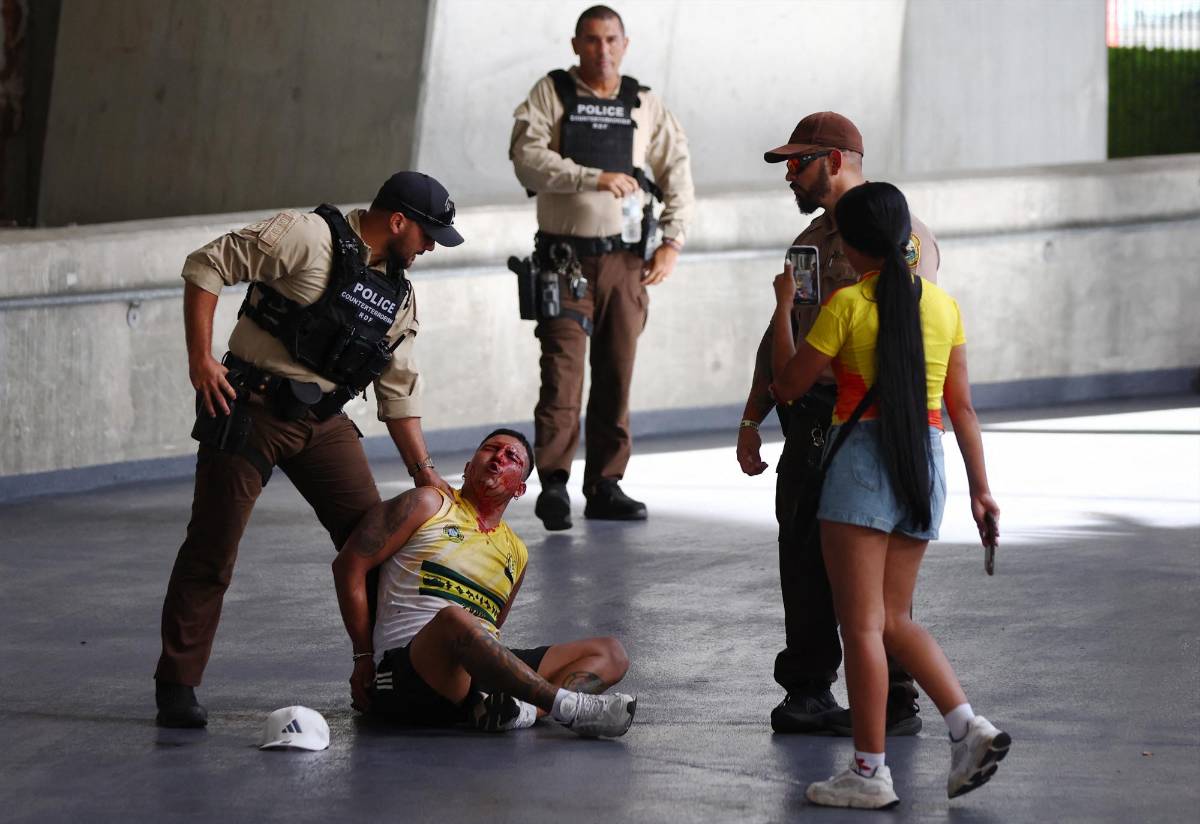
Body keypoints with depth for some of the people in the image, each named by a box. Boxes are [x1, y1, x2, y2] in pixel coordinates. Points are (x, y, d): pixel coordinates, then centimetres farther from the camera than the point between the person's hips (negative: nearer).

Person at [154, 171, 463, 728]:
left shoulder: (398, 293, 12)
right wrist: (200, 357, -18)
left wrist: (424, 472, 11)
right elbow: (208, 266, -13)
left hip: (324, 421, 7)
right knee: (211, 551, -5)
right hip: (252, 408, -7)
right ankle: (176, 686, 2)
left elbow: (399, 390, 17)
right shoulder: (307, 238, -12)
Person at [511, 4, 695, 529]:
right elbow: (528, 159, -13)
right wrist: (595, 178, -23)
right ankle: (553, 483, -11)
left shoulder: (645, 105, 9)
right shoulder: (551, 94, 1)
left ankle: (605, 487, 11)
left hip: (625, 259, 3)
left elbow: (677, 171, 11)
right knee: (562, 370, -11)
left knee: (617, 375, 5)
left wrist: (672, 241, 0)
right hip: (565, 258, -3)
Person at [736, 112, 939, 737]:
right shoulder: (811, 241, 18)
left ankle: (893, 703, 2)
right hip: (810, 421, 8)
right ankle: (808, 691, 18)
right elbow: (782, 335, 24)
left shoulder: (902, 237, -7)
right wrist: (752, 418, 20)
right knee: (804, 558, 8)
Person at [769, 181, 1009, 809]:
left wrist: (783, 305, 10)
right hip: (927, 465, 6)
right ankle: (969, 727, -2)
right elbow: (962, 406, 10)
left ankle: (869, 772, -2)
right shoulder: (942, 304, 7)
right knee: (894, 620, 15)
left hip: (862, 458, -6)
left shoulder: (847, 305, -8)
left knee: (862, 623, -2)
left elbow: (787, 385, 0)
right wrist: (981, 489, 15)